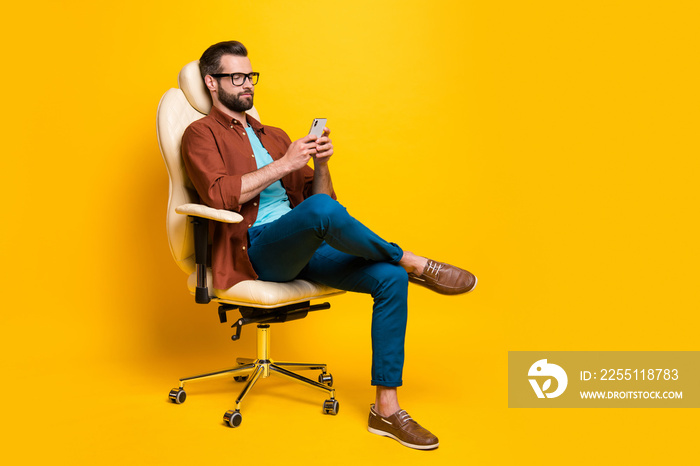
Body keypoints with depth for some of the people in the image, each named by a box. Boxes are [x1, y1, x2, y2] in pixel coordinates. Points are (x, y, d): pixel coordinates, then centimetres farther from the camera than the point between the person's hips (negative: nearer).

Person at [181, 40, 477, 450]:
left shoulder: (274, 136, 26)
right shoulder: (202, 134, 8)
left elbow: (318, 196, 21)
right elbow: (219, 194, -13)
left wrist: (320, 166, 0)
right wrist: (284, 164, -13)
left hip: (301, 248, 7)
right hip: (253, 252, -6)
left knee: (390, 278, -15)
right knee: (321, 210, -37)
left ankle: (386, 409, -11)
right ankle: (417, 264, -15)